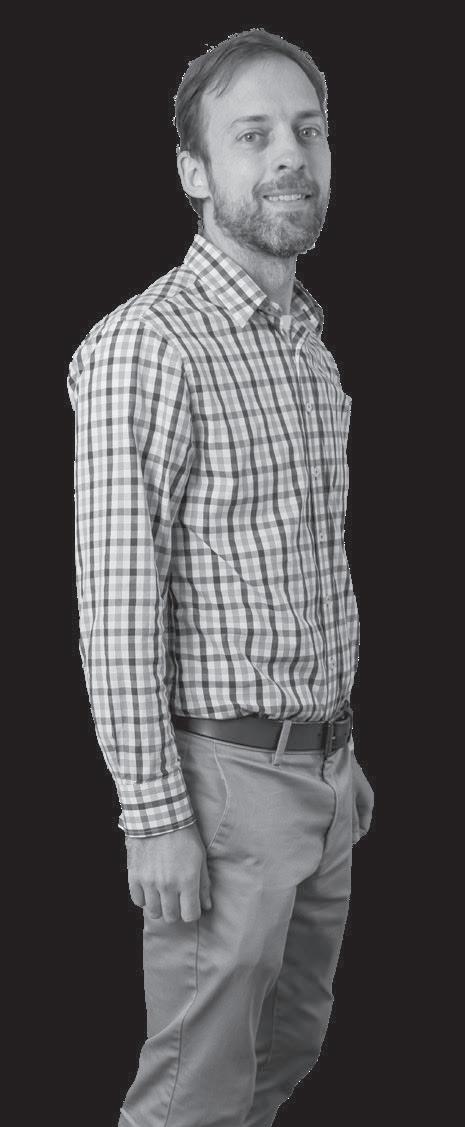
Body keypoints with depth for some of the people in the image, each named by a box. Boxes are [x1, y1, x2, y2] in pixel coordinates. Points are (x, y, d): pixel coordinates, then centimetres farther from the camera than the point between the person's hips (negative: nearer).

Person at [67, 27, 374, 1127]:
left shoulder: (310, 339, 11)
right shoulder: (145, 345, -16)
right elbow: (116, 606, -19)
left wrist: (344, 753, 18)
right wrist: (154, 817, -20)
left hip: (320, 772, 8)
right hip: (226, 777, -8)